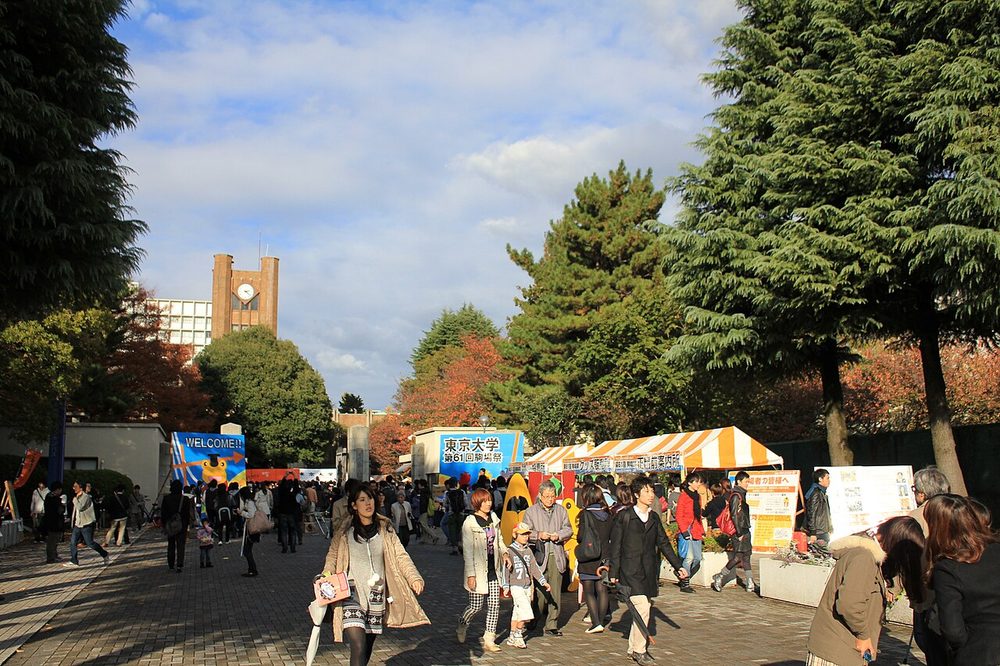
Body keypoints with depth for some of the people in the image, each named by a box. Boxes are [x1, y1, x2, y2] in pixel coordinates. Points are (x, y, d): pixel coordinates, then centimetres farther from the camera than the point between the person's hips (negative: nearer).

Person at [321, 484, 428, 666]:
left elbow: (400, 555, 1)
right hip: (352, 593, -3)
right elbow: (332, 556, 5)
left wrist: (414, 577, -12)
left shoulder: (384, 529, 4)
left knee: (368, 647, 13)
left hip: (377, 595, 3)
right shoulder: (344, 531, -1)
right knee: (358, 647, -16)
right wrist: (326, 578, -14)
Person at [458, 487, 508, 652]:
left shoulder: (493, 518, 7)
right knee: (476, 606, 3)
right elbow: (467, 550, -14)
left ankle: (489, 640, 12)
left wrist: (504, 552, 3)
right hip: (479, 571, -6)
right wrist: (471, 574, -16)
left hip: (493, 569, 6)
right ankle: (461, 628, 32)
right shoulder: (470, 523, -13)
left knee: (494, 605, 4)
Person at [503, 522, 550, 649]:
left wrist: (544, 582, 9)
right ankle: (518, 636, 2)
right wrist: (506, 587, -12)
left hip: (527, 586, 6)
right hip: (516, 586, -6)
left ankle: (512, 638, 20)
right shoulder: (510, 551, -7)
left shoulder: (528, 551, 11)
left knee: (517, 613, 10)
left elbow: (534, 567, 14)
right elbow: (506, 570, -8)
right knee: (525, 613, -14)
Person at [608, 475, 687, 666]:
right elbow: (615, 546, -4)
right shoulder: (624, 516, -6)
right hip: (631, 570, -6)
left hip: (649, 571, 6)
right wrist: (613, 573, -5)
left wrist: (678, 566, 13)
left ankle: (633, 648, 23)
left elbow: (663, 543, 16)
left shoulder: (654, 517, 10)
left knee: (643, 610, 9)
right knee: (642, 609, -13)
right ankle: (639, 650, 1)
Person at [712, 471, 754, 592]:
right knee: (738, 557, -9)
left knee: (746, 556, 7)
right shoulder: (736, 496, -13)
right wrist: (739, 533, -20)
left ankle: (750, 584, 9)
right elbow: (734, 515, -18)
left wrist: (745, 532, 17)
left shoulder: (741, 495, 17)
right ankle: (718, 577, 0)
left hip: (744, 531, 10)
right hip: (739, 531, -10)